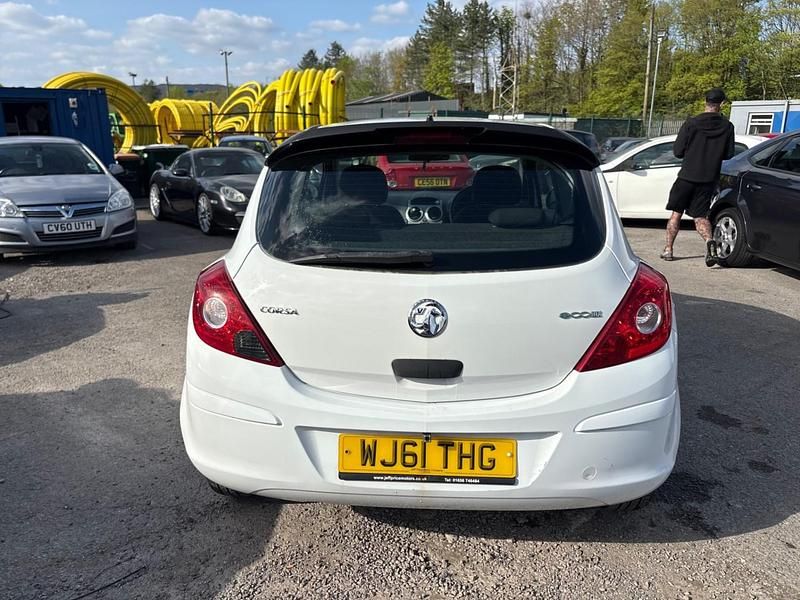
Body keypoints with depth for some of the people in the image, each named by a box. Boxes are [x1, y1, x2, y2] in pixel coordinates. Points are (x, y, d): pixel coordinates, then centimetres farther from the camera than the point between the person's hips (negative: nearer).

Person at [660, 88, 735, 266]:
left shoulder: (691, 124, -8)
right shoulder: (727, 126, -1)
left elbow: (677, 151, -5)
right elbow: (728, 155, 5)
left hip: (687, 176, -2)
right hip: (709, 179, 2)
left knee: (676, 213, 12)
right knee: (700, 216, 8)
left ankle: (668, 249, 15)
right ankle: (710, 241, -20)